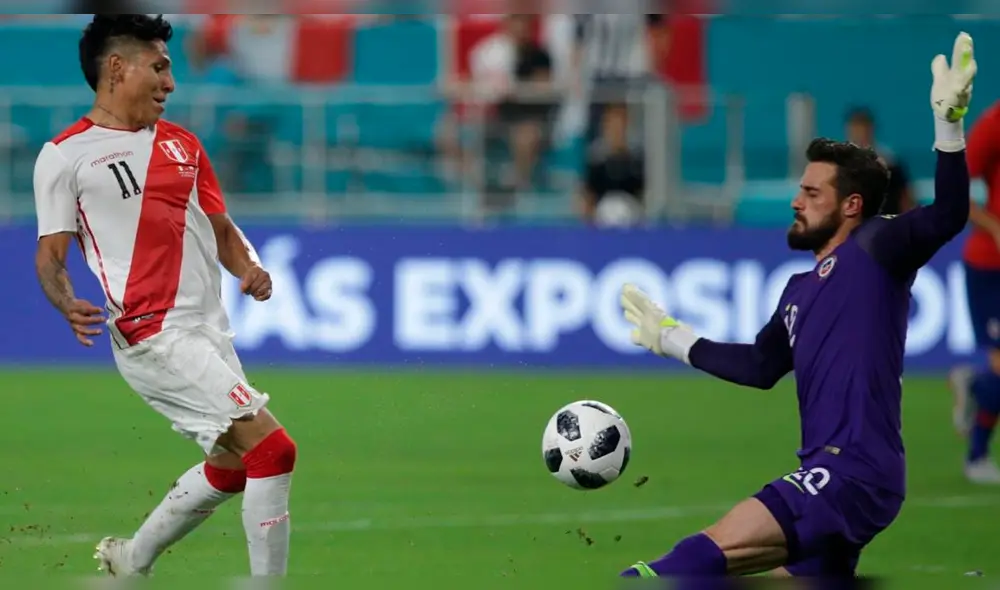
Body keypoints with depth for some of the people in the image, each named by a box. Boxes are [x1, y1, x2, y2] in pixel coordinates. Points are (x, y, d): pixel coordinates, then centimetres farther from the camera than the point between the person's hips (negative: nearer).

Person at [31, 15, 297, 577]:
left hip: (210, 332, 8)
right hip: (154, 335, -8)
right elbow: (51, 253, -3)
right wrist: (67, 303, -24)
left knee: (230, 469, 19)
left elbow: (221, 229, 21)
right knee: (273, 448, -16)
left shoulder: (182, 144, 16)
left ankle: (130, 561, 38)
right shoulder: (65, 155, -4)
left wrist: (250, 268, -1)